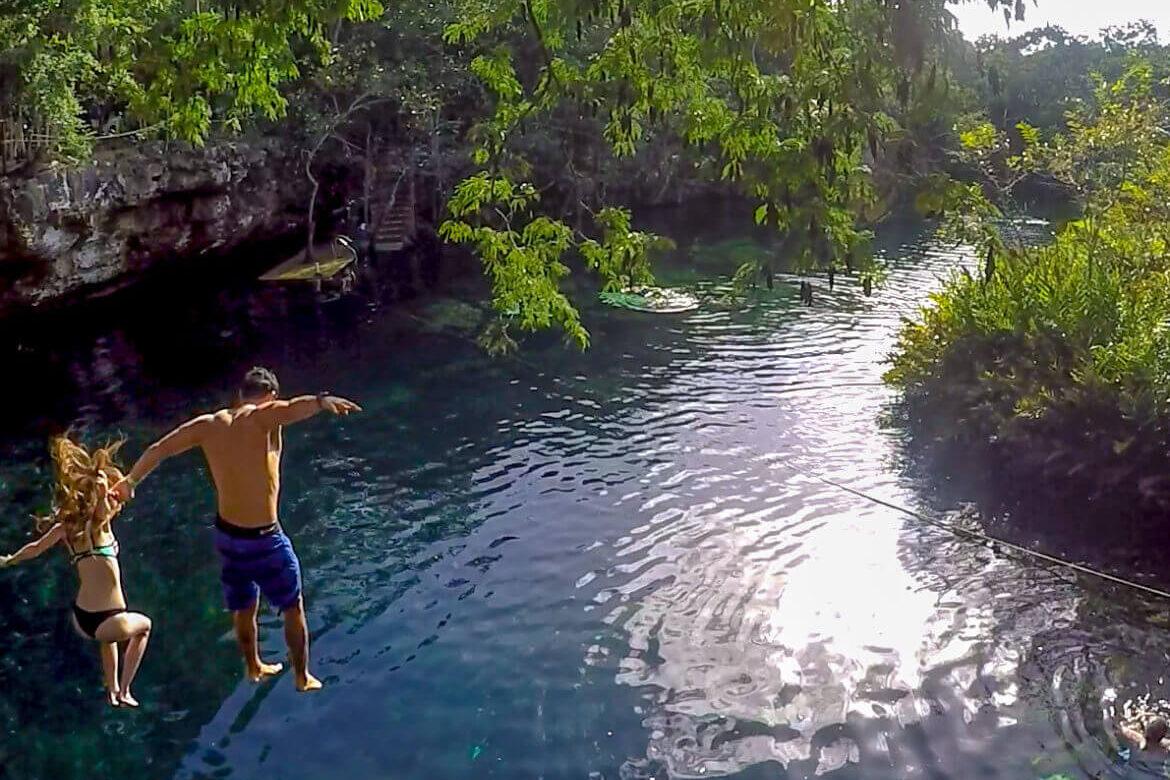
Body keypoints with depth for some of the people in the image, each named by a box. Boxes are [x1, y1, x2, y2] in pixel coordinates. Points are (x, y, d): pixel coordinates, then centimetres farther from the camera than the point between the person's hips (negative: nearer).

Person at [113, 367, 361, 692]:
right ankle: (303, 677, 30)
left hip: (226, 533, 6)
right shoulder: (261, 417, -18)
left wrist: (130, 480, 28)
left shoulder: (208, 425, 0)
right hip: (264, 539, -6)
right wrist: (321, 401, -62)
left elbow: (158, 449, 12)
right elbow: (294, 407, -43)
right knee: (293, 607, 16)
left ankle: (254, 667, 49)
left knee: (243, 607, 27)